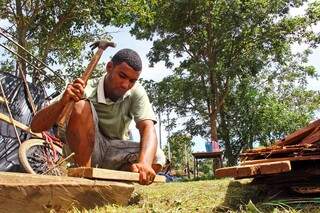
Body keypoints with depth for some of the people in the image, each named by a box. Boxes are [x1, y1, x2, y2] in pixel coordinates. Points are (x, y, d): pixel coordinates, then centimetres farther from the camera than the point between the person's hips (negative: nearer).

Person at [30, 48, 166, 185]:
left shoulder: (136, 92, -11)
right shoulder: (85, 90, -19)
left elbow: (148, 127, -25)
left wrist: (144, 163, -45)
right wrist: (63, 101, -41)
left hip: (113, 155, 3)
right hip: (83, 152, -2)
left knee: (156, 158, -24)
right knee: (81, 106, -29)